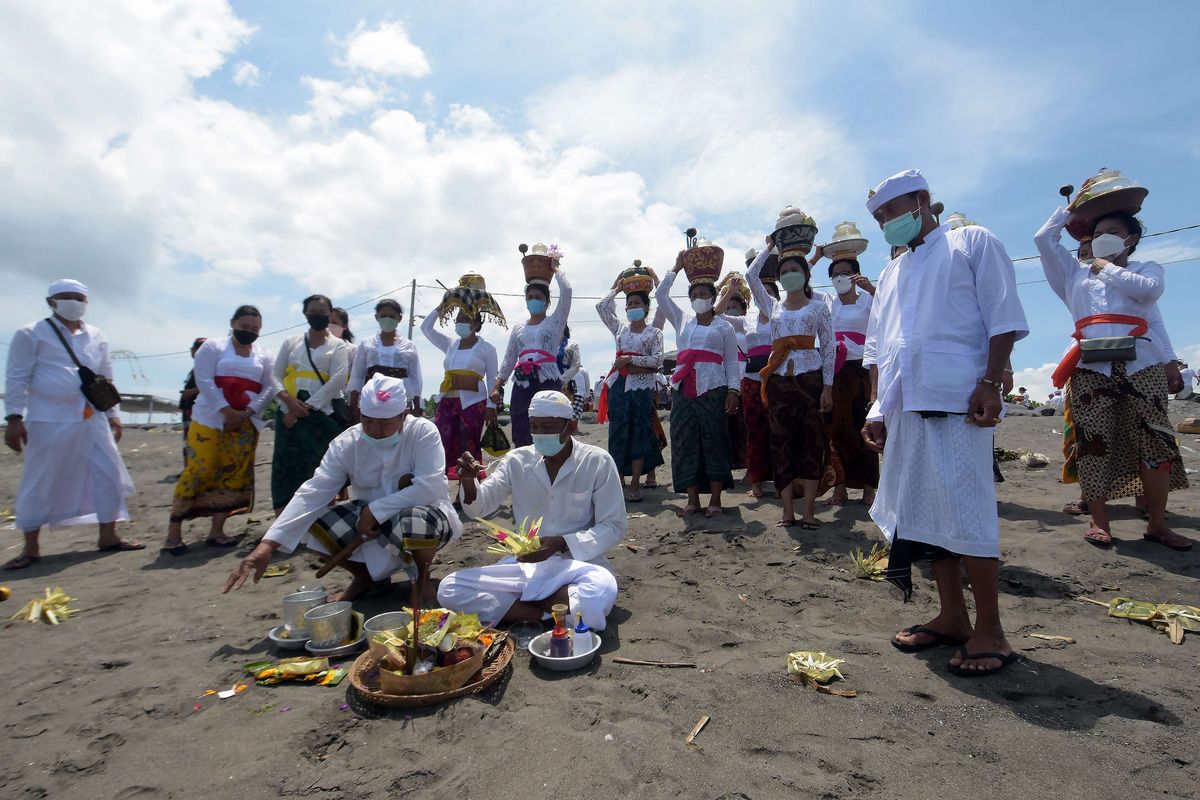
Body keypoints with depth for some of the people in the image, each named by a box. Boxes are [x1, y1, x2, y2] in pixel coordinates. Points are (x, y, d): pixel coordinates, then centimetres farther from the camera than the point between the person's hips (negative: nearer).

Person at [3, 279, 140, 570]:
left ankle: (108, 536, 14)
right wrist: (14, 417, -10)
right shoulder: (31, 334, -2)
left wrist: (113, 414, 13)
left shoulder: (97, 337, 12)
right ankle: (31, 548, 16)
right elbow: (17, 379, -5)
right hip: (50, 421, -5)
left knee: (108, 475, 4)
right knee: (39, 483, 3)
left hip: (93, 420, 5)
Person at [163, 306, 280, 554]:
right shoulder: (213, 347, 2)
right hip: (210, 420, -3)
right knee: (199, 471, -9)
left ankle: (216, 531, 9)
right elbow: (204, 380, -8)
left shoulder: (264, 356, 12)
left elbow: (269, 387, 4)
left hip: (247, 424, 4)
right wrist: (226, 411, -17)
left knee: (234, 475, 1)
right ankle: (174, 531, 1)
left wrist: (247, 413, -10)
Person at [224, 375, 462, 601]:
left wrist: (376, 509, -28)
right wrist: (268, 544, -28)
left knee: (412, 523, -39)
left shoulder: (423, 432, -20)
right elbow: (313, 493, -18)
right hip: (371, 519, 5)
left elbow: (430, 487, -28)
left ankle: (421, 577, -3)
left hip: (423, 513, -4)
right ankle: (367, 575, 11)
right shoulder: (347, 443, -10)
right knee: (312, 524, -13)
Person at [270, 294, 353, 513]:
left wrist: (308, 407, -12)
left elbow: (337, 381, -6)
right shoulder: (291, 342, 16)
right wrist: (289, 400, -9)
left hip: (324, 414, -2)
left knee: (319, 469, -4)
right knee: (286, 467, -1)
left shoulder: (338, 345, 7)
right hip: (290, 413, 3)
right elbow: (276, 376, 10)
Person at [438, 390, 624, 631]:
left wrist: (560, 543, -20)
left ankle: (517, 605, -11)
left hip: (579, 562, -3)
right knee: (450, 589, -16)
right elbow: (479, 507, 1)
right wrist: (469, 481, -22)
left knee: (599, 596, -37)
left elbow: (614, 527, -6)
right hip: (524, 565, 3)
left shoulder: (598, 462, -7)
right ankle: (548, 614, -14)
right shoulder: (517, 460, 2)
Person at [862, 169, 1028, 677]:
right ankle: (952, 616, 19)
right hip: (903, 405, 6)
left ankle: (989, 630, 5)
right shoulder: (892, 273, 25)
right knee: (923, 510, 7)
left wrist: (990, 383, -13)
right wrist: (876, 407, 12)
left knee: (965, 507, -7)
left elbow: (1004, 318, -2)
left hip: (958, 400, -6)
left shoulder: (973, 244, 9)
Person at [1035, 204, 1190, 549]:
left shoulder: (1146, 268, 19)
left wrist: (1109, 268, 5)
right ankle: (1099, 522, -2)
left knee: (1154, 442, -4)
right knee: (1094, 442, -6)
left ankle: (1157, 524, 4)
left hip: (1141, 363, 0)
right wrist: (1070, 208, 29)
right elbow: (1044, 239, 22)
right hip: (1091, 366, 0)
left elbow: (1148, 290, -4)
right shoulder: (1076, 274, 24)